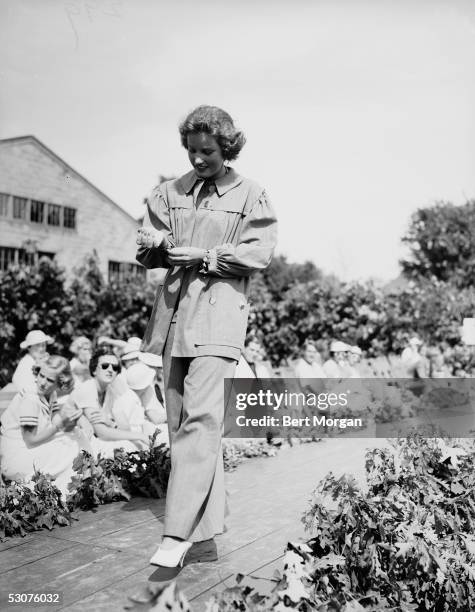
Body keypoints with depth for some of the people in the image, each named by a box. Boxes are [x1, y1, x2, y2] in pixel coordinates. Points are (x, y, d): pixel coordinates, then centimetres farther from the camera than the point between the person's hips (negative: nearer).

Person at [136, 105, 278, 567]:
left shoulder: (250, 195, 6)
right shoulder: (170, 192, 17)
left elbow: (259, 252, -3)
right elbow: (144, 249, 15)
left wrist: (205, 256, -13)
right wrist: (159, 245, -9)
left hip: (219, 310, -5)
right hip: (173, 310, 5)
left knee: (201, 418, -16)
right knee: (179, 420, 7)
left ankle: (178, 534, -12)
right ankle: (208, 521, 21)